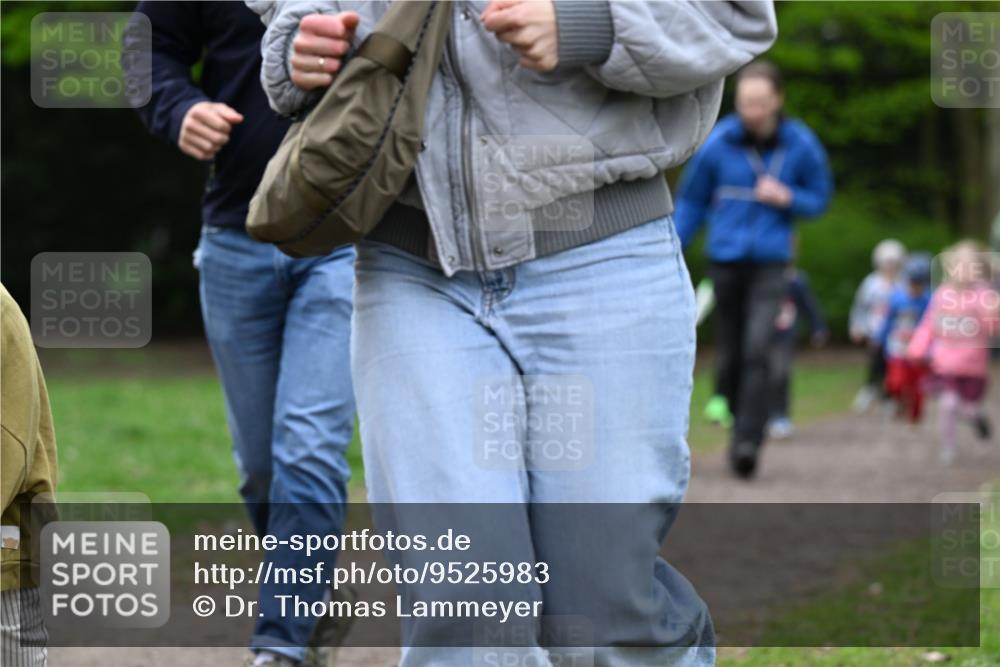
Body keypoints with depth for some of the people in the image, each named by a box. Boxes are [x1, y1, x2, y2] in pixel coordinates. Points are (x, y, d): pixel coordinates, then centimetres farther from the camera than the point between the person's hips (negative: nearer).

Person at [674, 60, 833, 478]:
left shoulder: (801, 145, -4)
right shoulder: (718, 144, -5)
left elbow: (820, 198, 9)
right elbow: (690, 201, 7)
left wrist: (787, 198, -12)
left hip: (769, 263, -1)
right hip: (725, 259, 1)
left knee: (757, 349, -17)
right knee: (730, 354, 8)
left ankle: (747, 440, -19)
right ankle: (735, 417, 29)